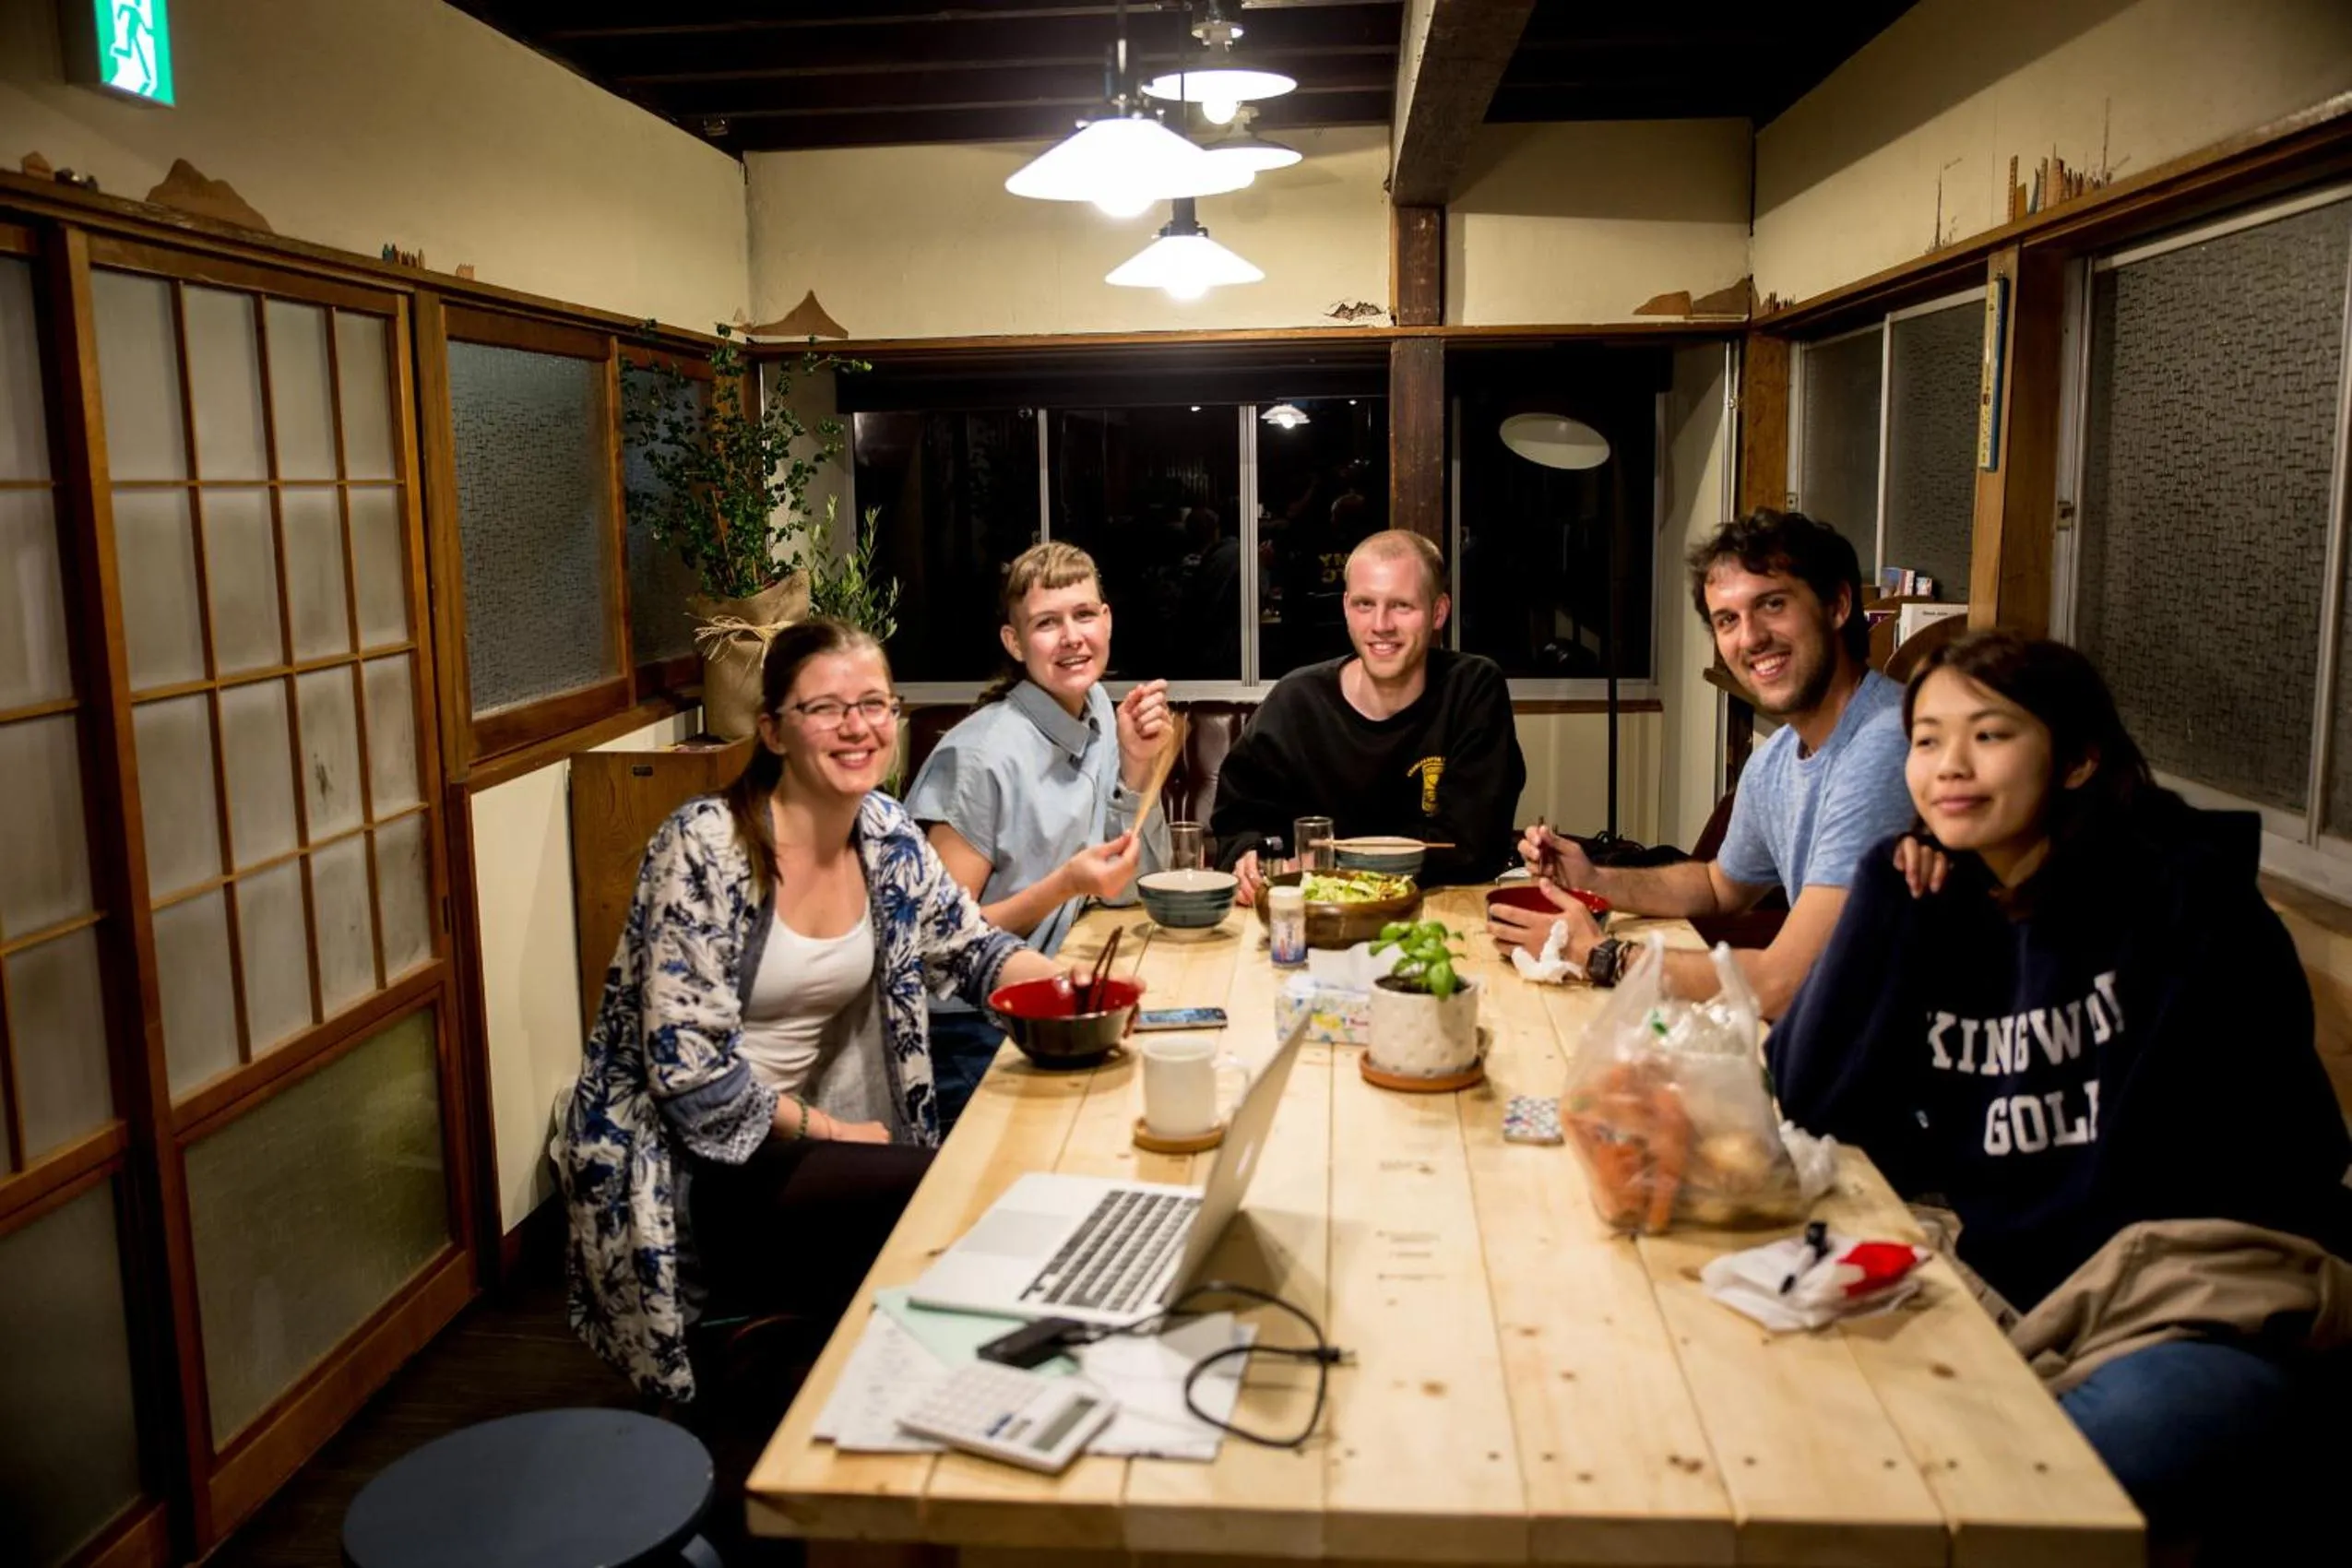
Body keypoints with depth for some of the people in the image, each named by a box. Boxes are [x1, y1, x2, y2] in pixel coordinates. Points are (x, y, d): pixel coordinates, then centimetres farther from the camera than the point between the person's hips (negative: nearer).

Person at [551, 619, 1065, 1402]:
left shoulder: (886, 835, 1)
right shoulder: (705, 845, -19)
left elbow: (972, 944, 10)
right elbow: (688, 1067, -21)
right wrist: (827, 1129, -14)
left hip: (794, 1145, 7)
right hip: (680, 1167, -7)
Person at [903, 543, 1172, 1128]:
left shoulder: (1098, 715, 2)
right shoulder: (980, 757, -19)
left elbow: (1130, 889, 4)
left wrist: (1136, 764, -8)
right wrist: (1066, 885, -26)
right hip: (968, 1031, -7)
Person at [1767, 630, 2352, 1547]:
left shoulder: (2186, 899, -6)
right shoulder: (1937, 912, 9)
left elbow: (2150, 1183, -12)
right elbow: (1811, 1102, -3)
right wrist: (1889, 884, -2)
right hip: (1990, 1281, 5)